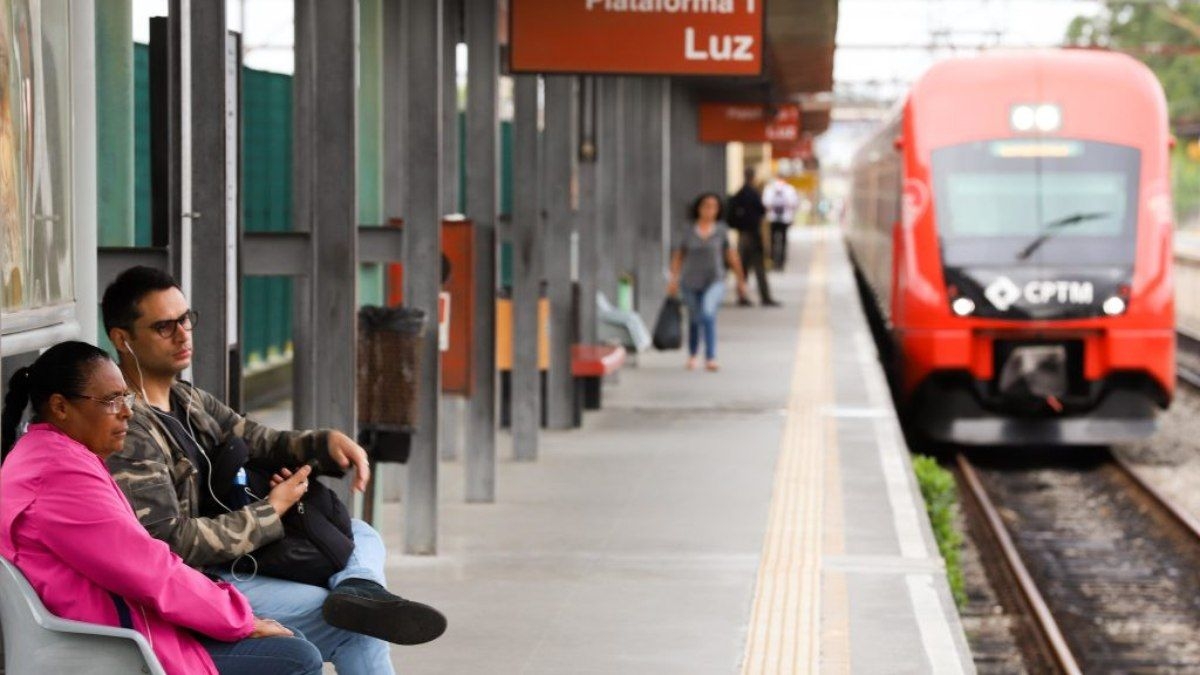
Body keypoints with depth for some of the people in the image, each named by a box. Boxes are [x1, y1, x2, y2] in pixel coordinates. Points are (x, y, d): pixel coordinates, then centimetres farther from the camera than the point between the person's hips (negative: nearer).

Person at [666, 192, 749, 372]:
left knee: (708, 313, -25)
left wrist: (740, 280, 13)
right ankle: (692, 355, 38)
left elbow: (731, 256, 7)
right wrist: (673, 279, 3)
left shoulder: (721, 230, 0)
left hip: (714, 281, -2)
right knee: (694, 320, 12)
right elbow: (678, 256, 11)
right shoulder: (689, 231, 1)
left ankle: (710, 357, -28)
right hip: (691, 282, 2)